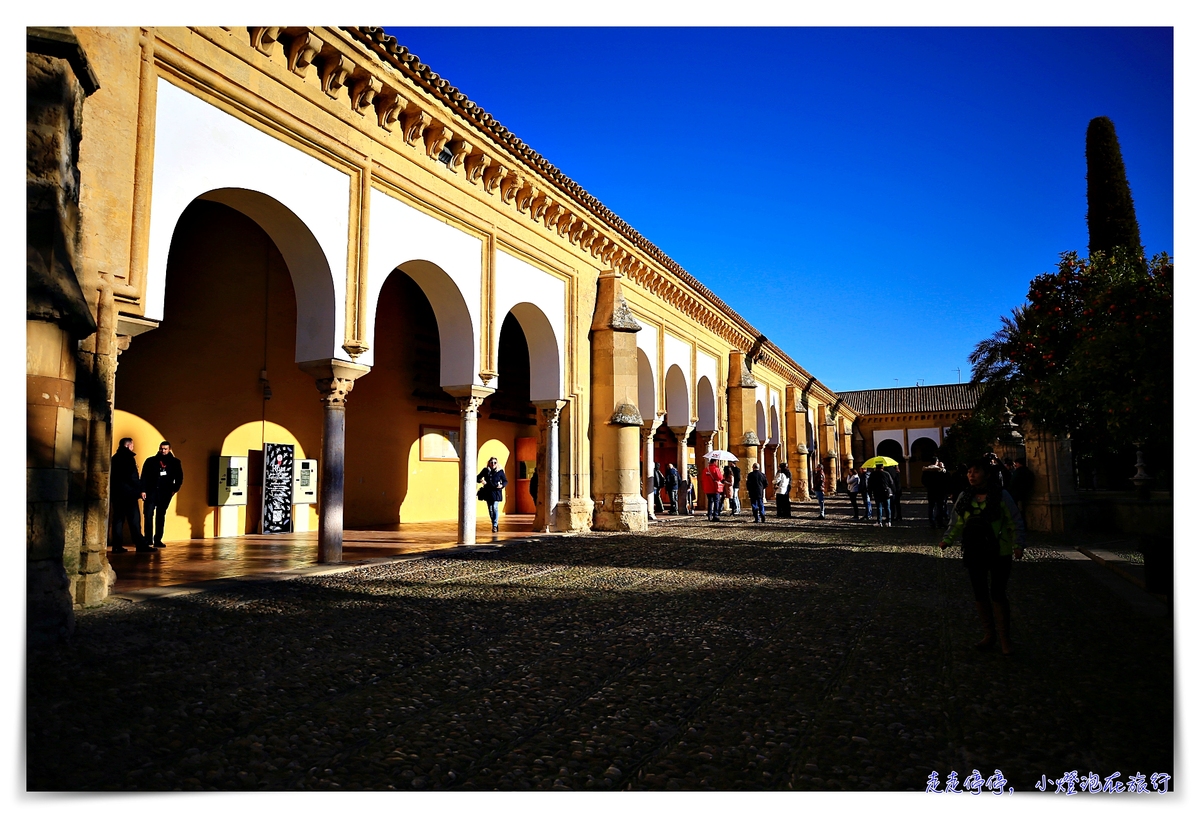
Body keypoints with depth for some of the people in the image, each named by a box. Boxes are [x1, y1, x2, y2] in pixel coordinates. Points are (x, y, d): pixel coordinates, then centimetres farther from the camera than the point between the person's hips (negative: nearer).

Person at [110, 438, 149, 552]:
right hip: (128, 492, -8)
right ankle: (139, 544, -9)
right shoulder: (128, 457, -8)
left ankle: (117, 545, 5)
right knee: (134, 518, -7)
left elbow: (112, 475, 17)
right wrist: (140, 490, -8)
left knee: (118, 518, 8)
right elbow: (132, 476, -15)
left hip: (116, 492, 8)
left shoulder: (115, 457, 15)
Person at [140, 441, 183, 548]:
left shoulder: (175, 462, 9)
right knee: (148, 514, -7)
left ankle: (157, 540, 10)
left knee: (160, 516, 6)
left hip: (165, 492, 1)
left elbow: (179, 477, 12)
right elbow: (144, 476, 1)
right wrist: (143, 490, -7)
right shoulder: (150, 461, 5)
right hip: (151, 491, -1)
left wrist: (175, 489, 0)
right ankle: (148, 539, 0)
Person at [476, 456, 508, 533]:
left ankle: (495, 525, -8)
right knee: (490, 509, 9)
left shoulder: (500, 471, 1)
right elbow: (478, 477, 12)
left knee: (495, 508, -14)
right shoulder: (485, 470, 6)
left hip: (496, 492, -3)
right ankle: (495, 525, 24)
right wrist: (481, 480, -11)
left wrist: (502, 485, -12)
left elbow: (506, 481, 8)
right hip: (488, 492, 3)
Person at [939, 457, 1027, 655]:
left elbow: (1015, 523, -5)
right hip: (974, 554, 4)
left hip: (999, 554, -4)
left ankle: (1004, 637, 12)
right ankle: (989, 634, 26)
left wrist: (1018, 545, -17)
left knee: (998, 594, -2)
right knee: (980, 594, 11)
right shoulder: (964, 497, 4)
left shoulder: (1002, 496, -7)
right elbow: (956, 524, 8)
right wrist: (947, 539, -6)